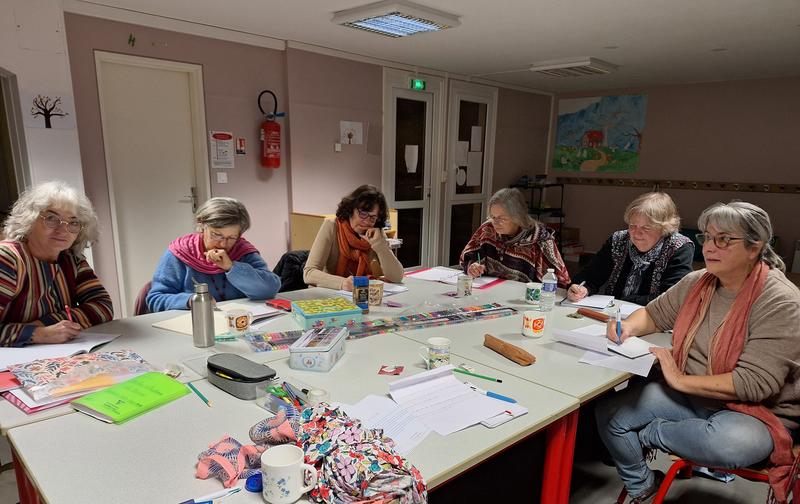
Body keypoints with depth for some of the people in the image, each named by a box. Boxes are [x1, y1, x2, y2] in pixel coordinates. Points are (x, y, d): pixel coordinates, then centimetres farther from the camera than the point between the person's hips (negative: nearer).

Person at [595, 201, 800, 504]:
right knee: (608, 412, -9)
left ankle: (648, 434, -8)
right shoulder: (696, 283, 0)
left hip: (754, 410, -5)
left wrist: (680, 380, -22)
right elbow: (655, 313, 14)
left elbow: (756, 383, -24)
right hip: (689, 394, 6)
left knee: (725, 442, -40)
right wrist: (629, 326, -9)